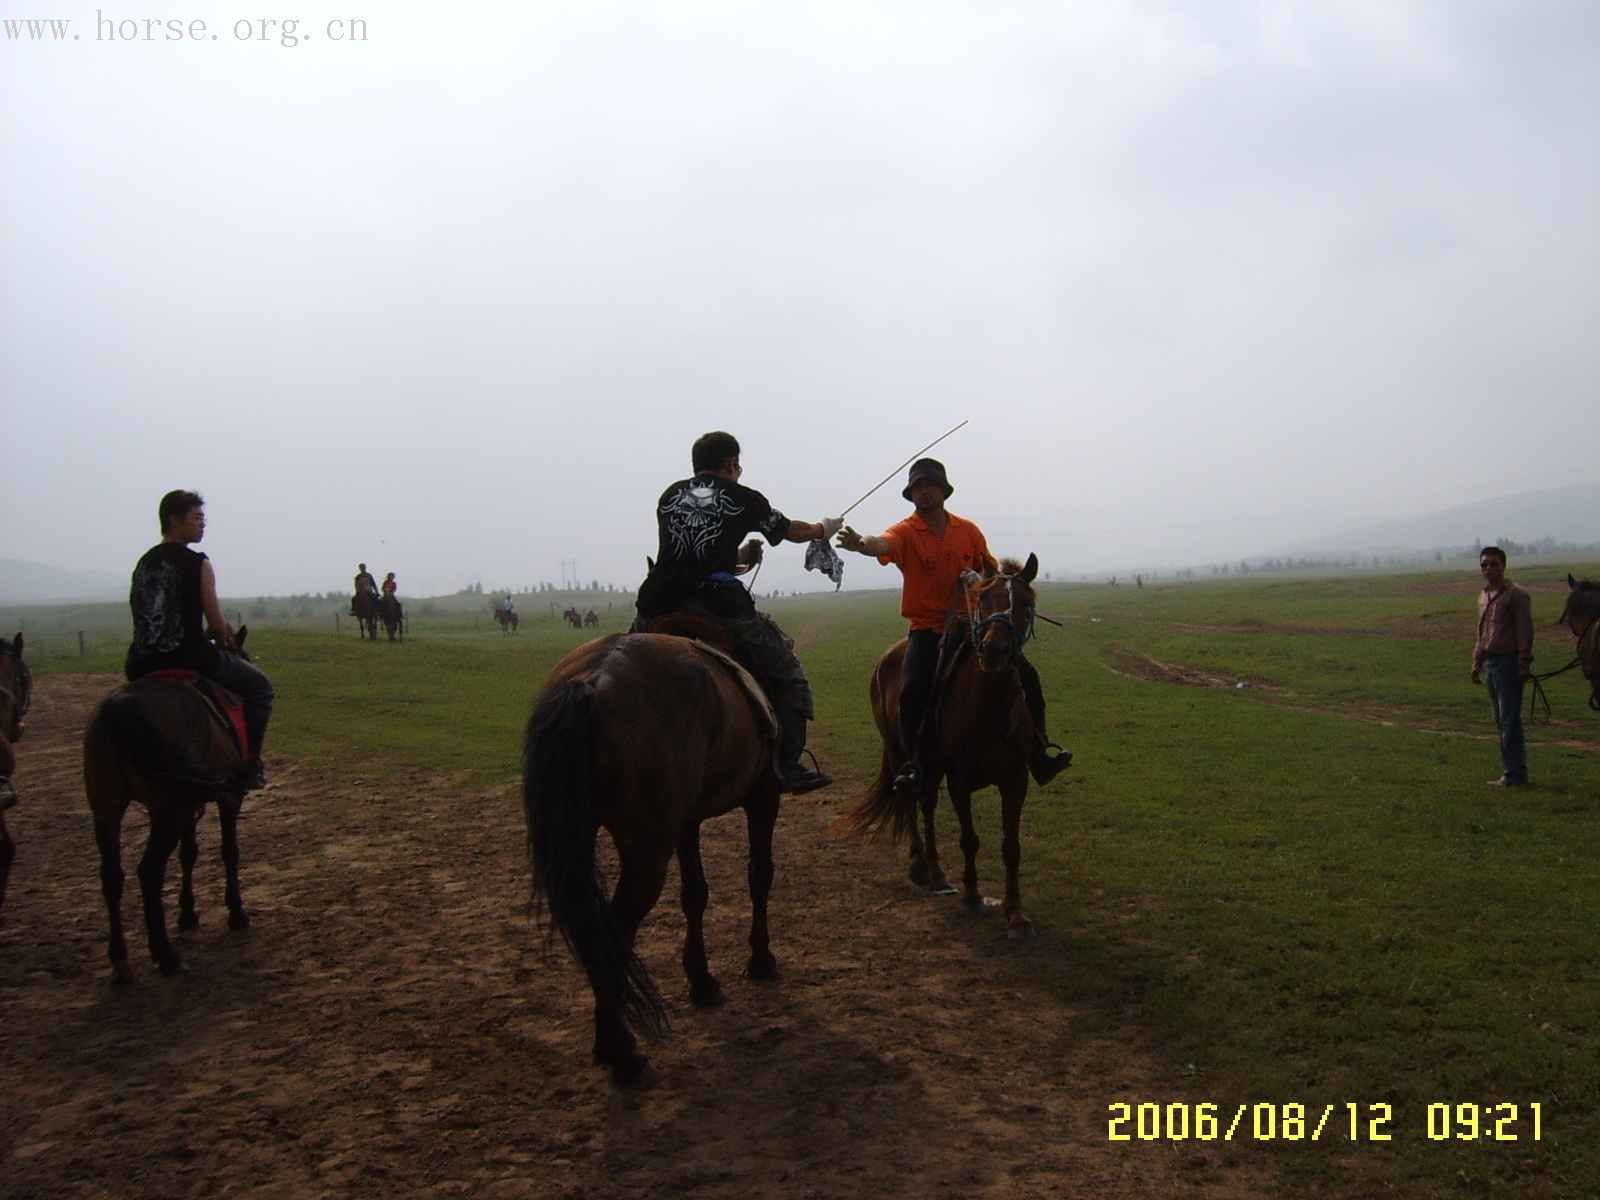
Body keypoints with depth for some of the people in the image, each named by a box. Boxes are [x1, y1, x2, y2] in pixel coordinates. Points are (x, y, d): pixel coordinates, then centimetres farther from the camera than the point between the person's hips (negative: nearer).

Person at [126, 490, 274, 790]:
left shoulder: (143, 563, 13)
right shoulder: (197, 563, -8)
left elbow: (144, 613, 18)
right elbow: (217, 624, -7)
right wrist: (224, 641, 16)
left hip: (143, 664, 7)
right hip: (189, 658, -7)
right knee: (259, 687, 13)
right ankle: (249, 768, 7)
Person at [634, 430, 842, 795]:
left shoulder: (669, 495, 22)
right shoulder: (744, 498, 13)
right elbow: (792, 531, 28)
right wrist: (823, 528, 49)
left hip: (658, 607, 3)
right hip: (718, 606, -3)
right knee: (785, 673, 11)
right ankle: (790, 767, 4)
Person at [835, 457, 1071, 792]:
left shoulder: (968, 531, 6)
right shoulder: (905, 532, -6)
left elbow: (990, 571, 19)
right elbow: (882, 544, -30)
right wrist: (861, 544, -53)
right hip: (927, 628, -3)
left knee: (1026, 675, -6)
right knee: (914, 688, -27)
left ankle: (1039, 751, 6)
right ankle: (913, 763, -10)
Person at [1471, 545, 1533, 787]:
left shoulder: (1516, 595, -10)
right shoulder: (1483, 596, 14)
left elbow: (1525, 633, -14)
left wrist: (1524, 666, -18)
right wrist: (1476, 664, 19)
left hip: (1508, 663, -8)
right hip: (1490, 664, 9)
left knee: (1510, 720, -7)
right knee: (1501, 720, 13)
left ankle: (1514, 774, -3)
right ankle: (1511, 771, 20)